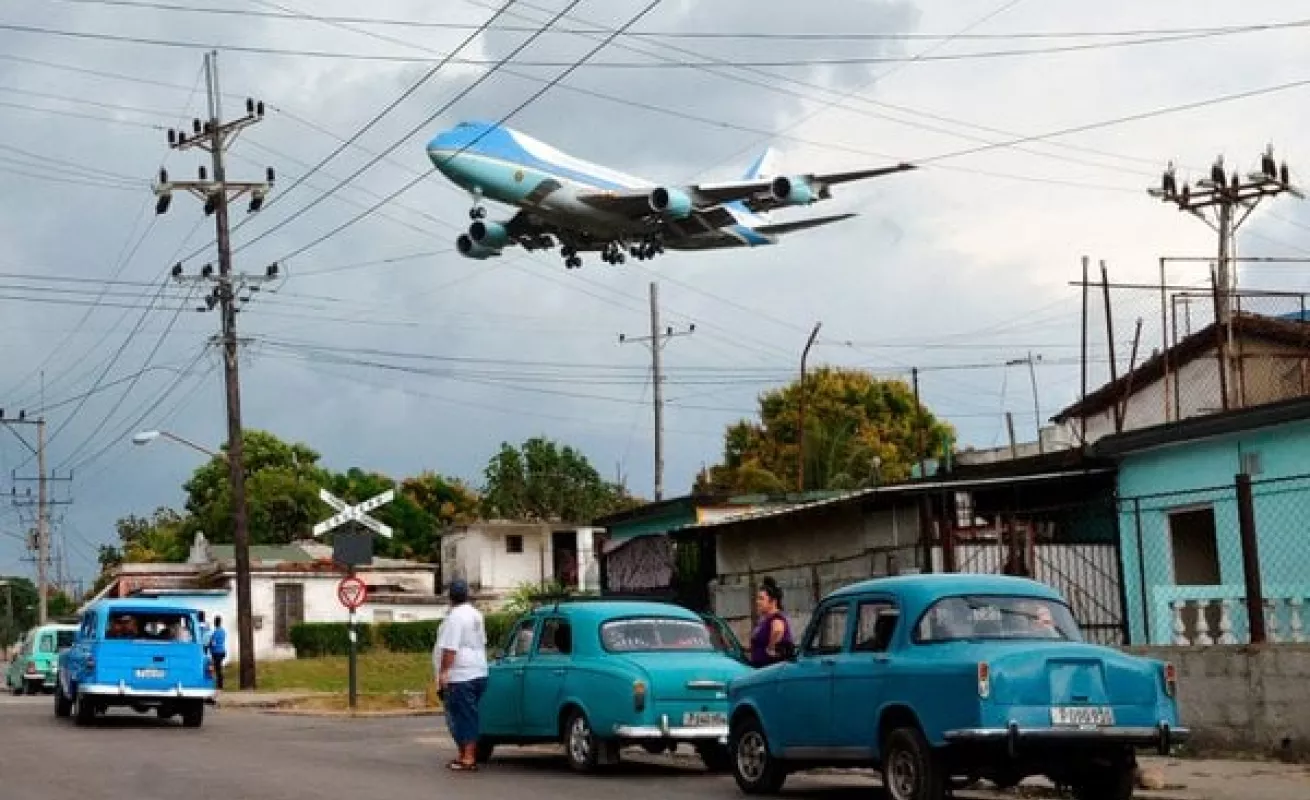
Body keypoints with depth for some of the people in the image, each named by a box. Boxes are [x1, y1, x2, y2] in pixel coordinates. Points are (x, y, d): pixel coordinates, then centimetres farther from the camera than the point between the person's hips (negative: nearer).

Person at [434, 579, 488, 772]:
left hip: (460, 676, -9)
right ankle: (466, 755, 20)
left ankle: (468, 758, -8)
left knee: (463, 717, -7)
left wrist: (443, 672, -19)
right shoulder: (476, 615, 14)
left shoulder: (455, 617, -16)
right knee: (468, 715, 15)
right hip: (478, 672, 9)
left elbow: (450, 648, -21)